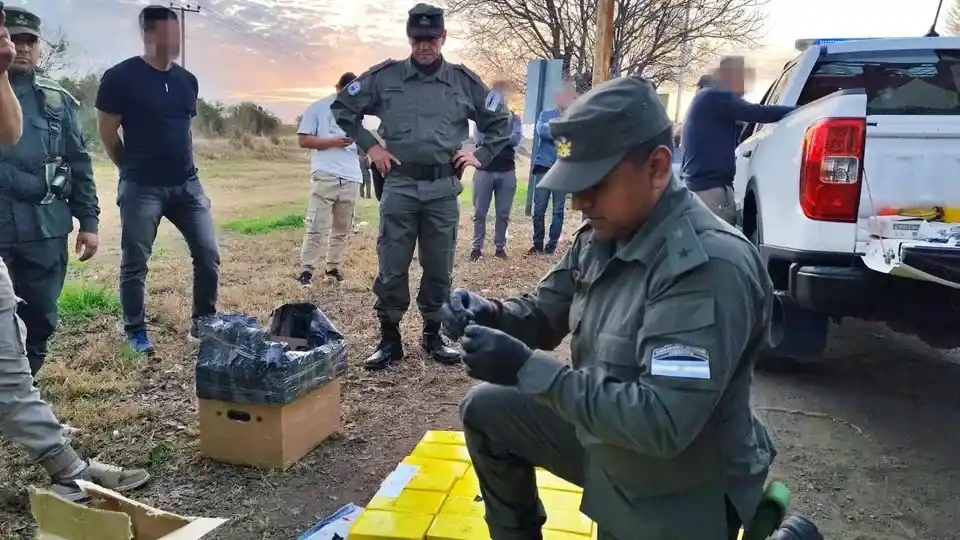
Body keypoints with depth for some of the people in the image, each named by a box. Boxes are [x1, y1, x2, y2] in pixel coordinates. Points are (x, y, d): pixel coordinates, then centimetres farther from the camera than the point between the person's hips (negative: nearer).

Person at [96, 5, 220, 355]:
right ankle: (136, 331, 19)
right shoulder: (121, 77, -8)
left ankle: (203, 322, 18)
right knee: (134, 262, 4)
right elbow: (107, 132, -1)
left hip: (187, 184, 5)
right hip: (141, 188, -5)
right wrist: (134, 169, 8)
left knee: (208, 254, 3)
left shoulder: (187, 81, 10)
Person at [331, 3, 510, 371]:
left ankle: (433, 336, 22)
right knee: (392, 267, 1)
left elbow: (500, 121, 16)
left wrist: (481, 156, 6)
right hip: (399, 185, -1)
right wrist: (369, 146, 4)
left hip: (443, 189, 1)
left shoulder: (463, 81, 6)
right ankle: (389, 339, 13)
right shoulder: (385, 76, 3)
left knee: (439, 268, 8)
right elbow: (343, 107, 11)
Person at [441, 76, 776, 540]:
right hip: (604, 437, 8)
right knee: (485, 409, 8)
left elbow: (662, 424, -36)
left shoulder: (709, 267, -32)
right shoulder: (602, 235, -4)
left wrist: (527, 368, -35)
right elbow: (547, 312, 8)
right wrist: (491, 314, -15)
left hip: (677, 499, -8)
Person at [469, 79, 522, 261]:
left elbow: (516, 139, -8)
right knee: (479, 212, 2)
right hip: (484, 171, -1)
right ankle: (477, 246, 9)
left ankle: (500, 246, 13)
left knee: (503, 213, 4)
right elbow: (479, 140, -7)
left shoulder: (515, 118, 10)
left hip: (507, 172, 1)